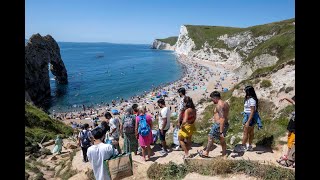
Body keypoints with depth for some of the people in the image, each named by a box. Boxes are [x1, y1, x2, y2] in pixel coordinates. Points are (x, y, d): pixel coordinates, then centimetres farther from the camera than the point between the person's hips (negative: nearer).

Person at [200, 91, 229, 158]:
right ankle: (224, 156, 27)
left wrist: (221, 132, -26)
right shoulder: (225, 103, 9)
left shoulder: (219, 105, -21)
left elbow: (222, 119, -27)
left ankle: (206, 153, 23)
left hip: (219, 125, -9)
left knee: (210, 138, 9)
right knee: (222, 141, 19)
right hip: (225, 124, 9)